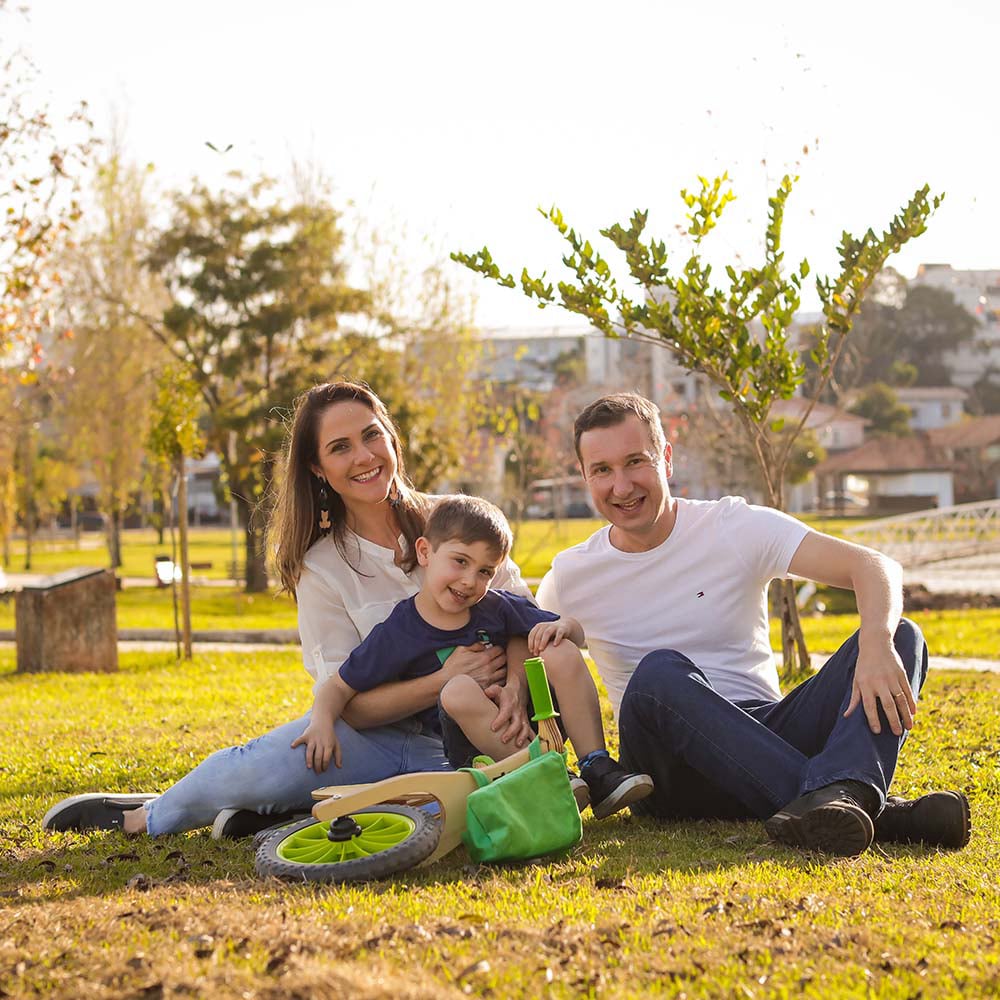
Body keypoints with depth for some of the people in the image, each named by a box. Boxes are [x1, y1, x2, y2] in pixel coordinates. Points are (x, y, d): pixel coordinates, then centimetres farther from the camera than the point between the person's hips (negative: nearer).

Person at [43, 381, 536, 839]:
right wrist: (445, 679, -23)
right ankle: (154, 815, 4)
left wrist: (514, 689, -23)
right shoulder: (321, 568, -4)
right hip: (375, 734, -1)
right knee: (256, 769, -32)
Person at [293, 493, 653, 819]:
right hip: (468, 749, -3)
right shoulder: (396, 634, -5)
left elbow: (577, 631, 10)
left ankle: (597, 768, -21)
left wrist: (561, 626, -14)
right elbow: (339, 686, 0)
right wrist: (322, 722, -21)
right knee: (458, 689, -33)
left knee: (562, 652, -16)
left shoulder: (496, 607, 3)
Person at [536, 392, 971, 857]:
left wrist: (877, 642, -31)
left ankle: (828, 796, -49)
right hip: (676, 777, -1)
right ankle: (873, 809, -43)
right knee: (658, 671, -33)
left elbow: (874, 565, -9)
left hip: (767, 739, 1)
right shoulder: (568, 579, 5)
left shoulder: (734, 526, 0)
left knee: (901, 636, -17)